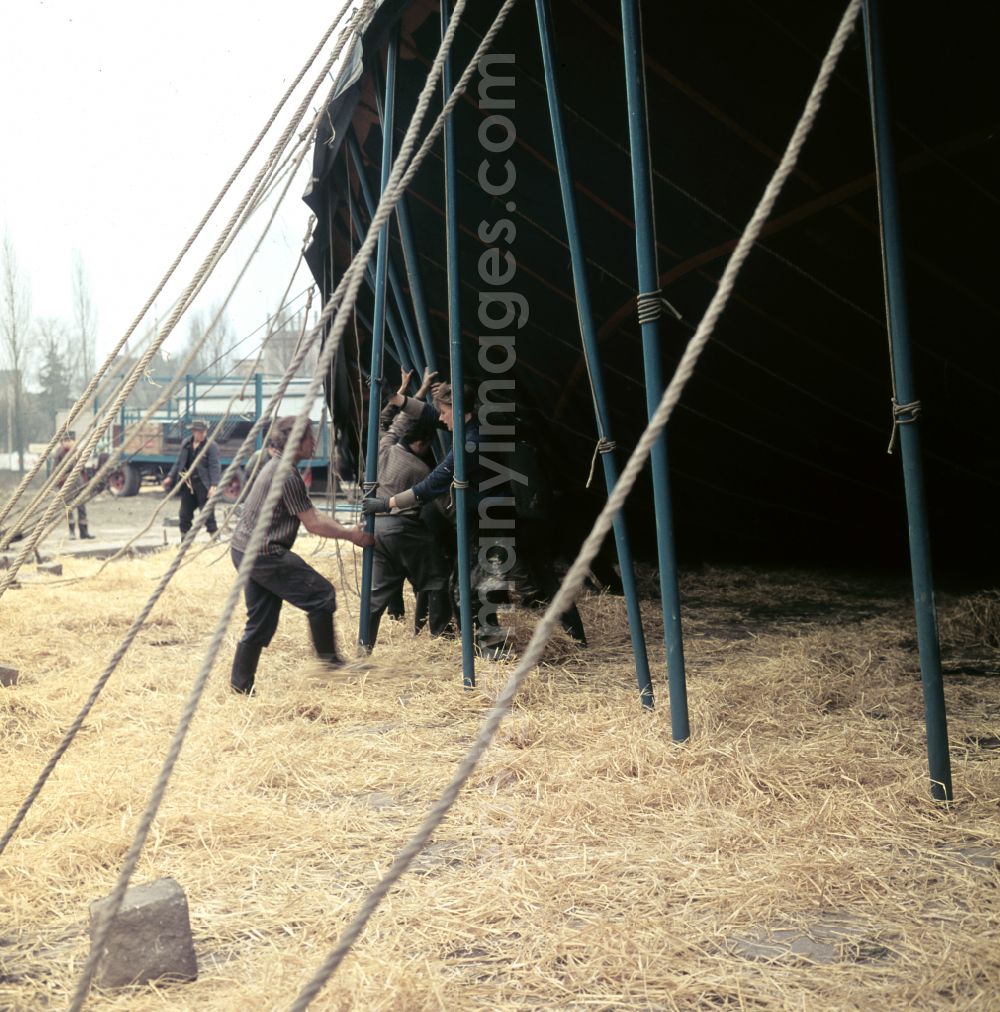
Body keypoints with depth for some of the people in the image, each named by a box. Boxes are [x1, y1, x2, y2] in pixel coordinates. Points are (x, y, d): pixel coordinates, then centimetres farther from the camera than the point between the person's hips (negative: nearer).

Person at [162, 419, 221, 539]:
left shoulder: (211, 446, -10)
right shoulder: (186, 444, 8)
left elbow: (215, 467, -15)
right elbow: (179, 462, 18)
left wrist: (213, 485, -23)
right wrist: (170, 477, 15)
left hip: (203, 485, -6)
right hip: (187, 484, 6)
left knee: (208, 515, -5)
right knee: (185, 514, 12)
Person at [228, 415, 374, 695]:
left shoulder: (275, 467, 16)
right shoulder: (287, 473, -16)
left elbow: (311, 516, 19)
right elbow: (313, 524, -13)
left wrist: (346, 530, 15)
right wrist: (350, 534, -2)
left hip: (244, 550, 10)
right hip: (265, 554, -10)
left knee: (261, 622, 14)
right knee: (321, 594, -2)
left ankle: (240, 685, 17)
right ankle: (328, 657, 9)